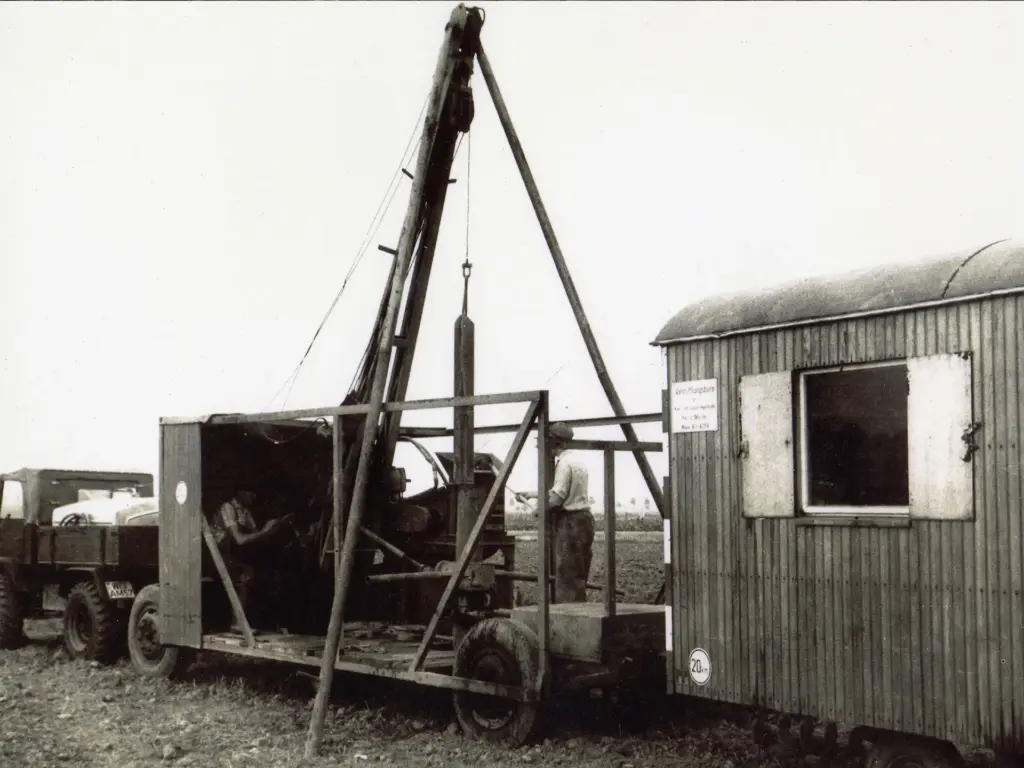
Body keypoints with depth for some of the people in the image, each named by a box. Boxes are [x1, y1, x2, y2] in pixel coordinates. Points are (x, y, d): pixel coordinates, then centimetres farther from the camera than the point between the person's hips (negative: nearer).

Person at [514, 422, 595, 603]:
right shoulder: (577, 460, 16)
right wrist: (529, 494, 24)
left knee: (566, 576, -5)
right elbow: (558, 491, 22)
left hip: (569, 522, -9)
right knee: (578, 576, 12)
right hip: (583, 519, 9)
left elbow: (557, 497, -19)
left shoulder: (564, 463, -13)